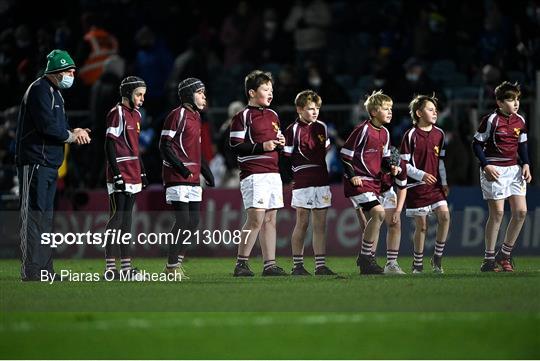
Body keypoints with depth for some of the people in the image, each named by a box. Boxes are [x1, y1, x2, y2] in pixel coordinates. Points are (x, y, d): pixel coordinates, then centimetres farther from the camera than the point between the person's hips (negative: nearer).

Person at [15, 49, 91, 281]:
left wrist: (74, 132, 2)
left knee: (45, 216, 13)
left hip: (50, 165, 11)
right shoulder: (39, 90, -12)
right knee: (33, 215, -11)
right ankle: (31, 273, -12)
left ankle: (45, 271, 18)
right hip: (35, 163, -11)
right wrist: (72, 136, -8)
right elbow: (47, 126, -21)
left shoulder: (55, 92, 21)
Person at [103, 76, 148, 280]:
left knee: (126, 220, 10)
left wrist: (142, 173, 19)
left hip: (132, 175, 8)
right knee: (117, 217, -8)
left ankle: (126, 266, 12)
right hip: (119, 175, -8)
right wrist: (117, 175, -18)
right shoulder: (117, 114, -10)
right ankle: (110, 268, -8)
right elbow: (109, 146, -14)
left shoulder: (136, 115, 16)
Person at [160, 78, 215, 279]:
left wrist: (207, 172, 21)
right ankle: (172, 267, -5)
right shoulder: (177, 115, -8)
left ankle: (177, 262, 13)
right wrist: (179, 166, -22)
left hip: (193, 178, 9)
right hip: (177, 177, -9)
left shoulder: (195, 117, 19)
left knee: (194, 222, 7)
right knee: (183, 221, -11)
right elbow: (165, 146, -13)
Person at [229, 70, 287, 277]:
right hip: (253, 173, -8)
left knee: (270, 219, 6)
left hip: (272, 172, 8)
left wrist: (280, 143, 7)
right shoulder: (243, 116, -5)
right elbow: (235, 146, -10)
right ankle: (241, 263, -8)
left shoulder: (273, 115, 18)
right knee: (256, 218, -14)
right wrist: (261, 147, -18)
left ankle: (270, 265, 7)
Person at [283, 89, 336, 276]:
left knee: (320, 225, 4)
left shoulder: (322, 127, 12)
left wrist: (330, 173, 22)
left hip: (322, 181, 5)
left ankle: (321, 265, 6)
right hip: (302, 182, -5)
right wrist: (292, 178, -10)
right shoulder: (293, 130, -5)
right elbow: (286, 157, -6)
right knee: (302, 223, -2)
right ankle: (297, 265, 4)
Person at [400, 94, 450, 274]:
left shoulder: (439, 134, 8)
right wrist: (421, 175, -18)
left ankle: (437, 258, 0)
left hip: (435, 185, 4)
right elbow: (403, 163, -8)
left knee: (444, 215, -13)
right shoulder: (411, 135, -8)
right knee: (421, 226, 0)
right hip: (416, 186, -4)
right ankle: (418, 264, 14)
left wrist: (444, 182, 11)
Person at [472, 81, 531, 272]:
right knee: (497, 212, -9)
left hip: (514, 169, 6)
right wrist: (486, 165, -15)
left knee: (521, 211, -1)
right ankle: (489, 259, 0)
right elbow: (477, 144, -5)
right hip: (494, 170, -6)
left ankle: (505, 254, 13)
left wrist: (525, 164, 5)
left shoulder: (520, 121, 9)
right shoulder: (491, 120, -9)